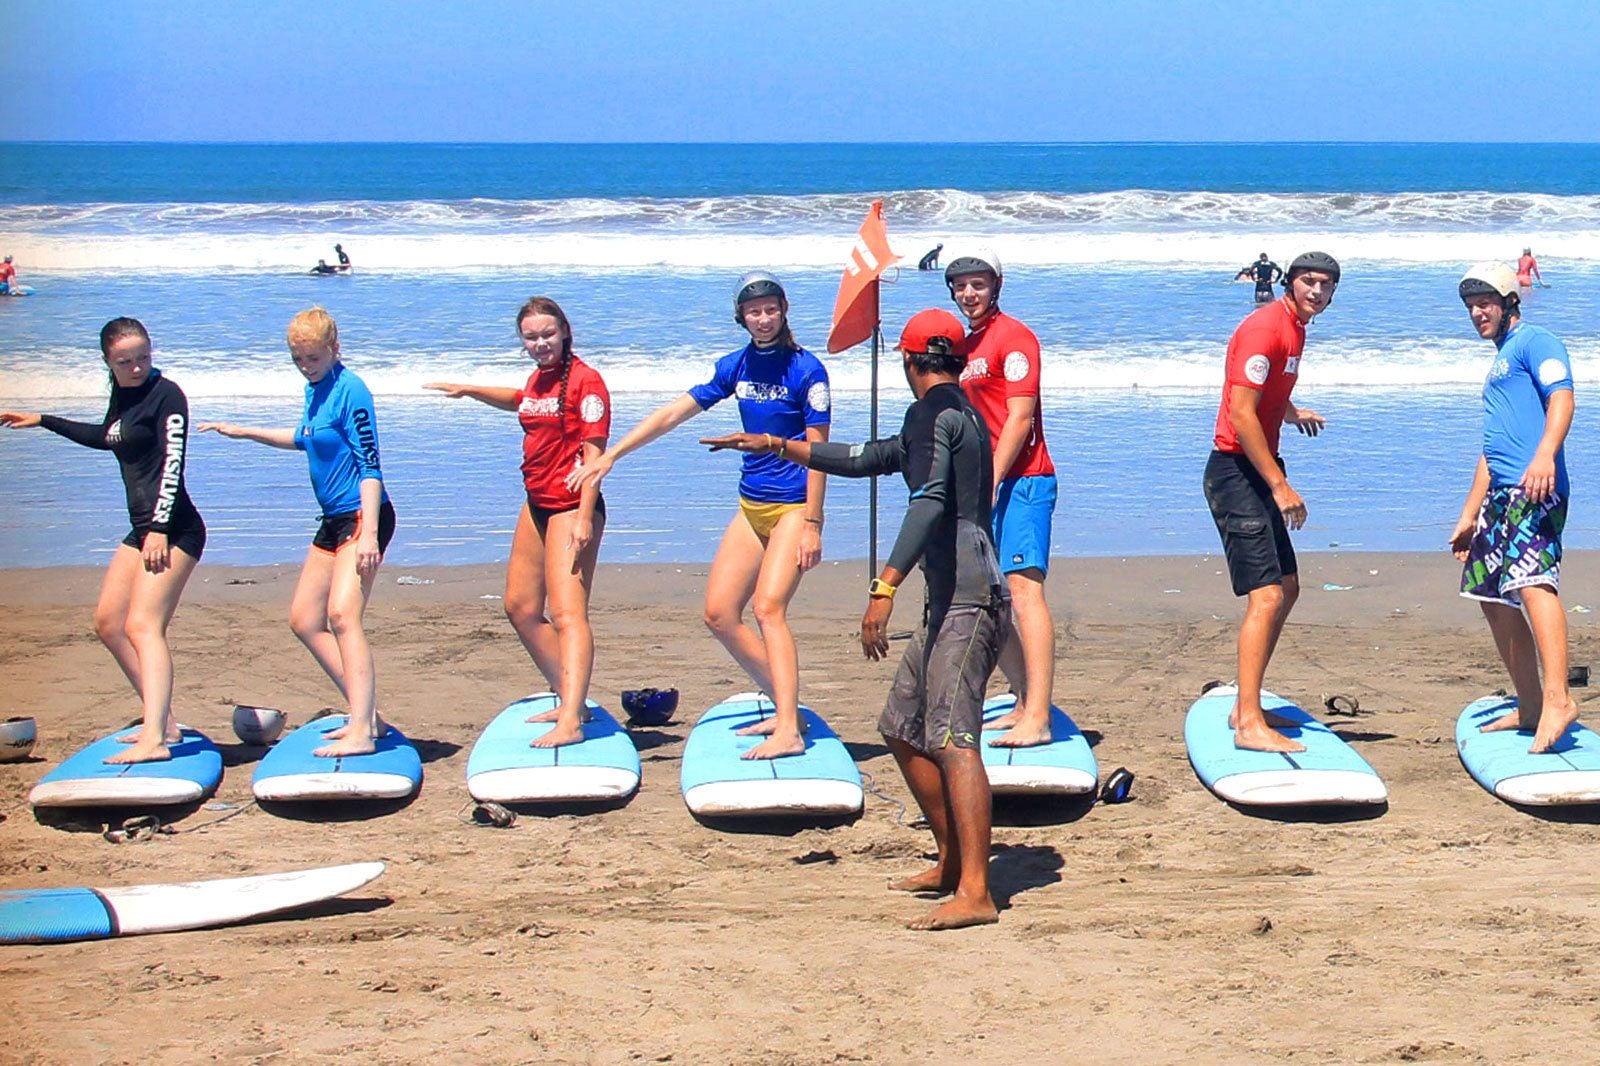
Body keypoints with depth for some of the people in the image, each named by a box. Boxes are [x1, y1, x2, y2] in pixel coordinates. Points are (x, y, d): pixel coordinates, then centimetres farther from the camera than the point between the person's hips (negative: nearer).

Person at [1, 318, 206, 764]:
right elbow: (106, 438, 36)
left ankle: (154, 740, -33)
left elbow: (173, 462, -19)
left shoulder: (165, 395, -11)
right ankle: (163, 722, 16)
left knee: (142, 625, -21)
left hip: (174, 529, -10)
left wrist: (160, 528, -26)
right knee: (108, 623, 13)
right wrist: (44, 421, 43)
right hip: (142, 530, 10)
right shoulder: (122, 394, 14)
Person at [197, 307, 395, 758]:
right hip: (334, 519, 10)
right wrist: (246, 433, 33)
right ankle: (366, 714, 15)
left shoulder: (349, 390, -16)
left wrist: (369, 534, -27)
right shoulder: (315, 390, 11)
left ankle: (361, 733, -27)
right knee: (304, 620, 11)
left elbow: (370, 465, -21)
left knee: (341, 614, -22)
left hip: (363, 516, -10)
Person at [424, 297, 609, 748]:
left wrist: (584, 517, -26)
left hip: (571, 507, -10)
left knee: (566, 612, -20)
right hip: (537, 505, 10)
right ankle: (568, 698, 29)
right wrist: (468, 390, 36)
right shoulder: (539, 378, 14)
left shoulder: (585, 380, -13)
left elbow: (594, 452, -19)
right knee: (521, 608, 17)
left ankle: (571, 722, -30)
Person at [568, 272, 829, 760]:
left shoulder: (806, 370, -9)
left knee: (768, 607, -22)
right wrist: (610, 456, 6)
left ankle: (789, 732, -29)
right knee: (719, 613, 2)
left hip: (793, 506, -7)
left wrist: (812, 523, -16)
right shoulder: (735, 366, 8)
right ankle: (784, 705, 13)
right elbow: (673, 413, 10)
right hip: (752, 505, 7)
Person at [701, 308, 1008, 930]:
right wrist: (777, 447, 44)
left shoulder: (932, 414, -6)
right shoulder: (961, 414, 25)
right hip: (950, 602, 10)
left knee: (951, 739, -19)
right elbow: (867, 459, 37)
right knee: (902, 729, 19)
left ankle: (974, 893, -27)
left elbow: (929, 501, -23)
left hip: (967, 601, -10)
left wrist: (884, 587, -31)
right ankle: (953, 862, 25)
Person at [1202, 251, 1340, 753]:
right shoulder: (1265, 327, -17)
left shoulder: (1295, 327, 14)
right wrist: (1279, 485, -23)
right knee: (1266, 595, -16)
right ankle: (1249, 725, -16)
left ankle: (1246, 706, 23)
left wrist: (1292, 412, 21)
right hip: (1236, 471, -11)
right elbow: (1241, 415, -23)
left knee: (1287, 587, 15)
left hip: (1258, 471, 11)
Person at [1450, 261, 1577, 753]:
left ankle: (1557, 699, -37)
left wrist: (1546, 454, -34)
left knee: (1531, 579, -26)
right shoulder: (1500, 362, 29)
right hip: (1502, 493, 10)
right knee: (1494, 597, 11)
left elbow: (1561, 398, -17)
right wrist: (1469, 515, 31)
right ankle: (1529, 707, 17)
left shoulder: (1534, 342, 1)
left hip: (1535, 490, -10)